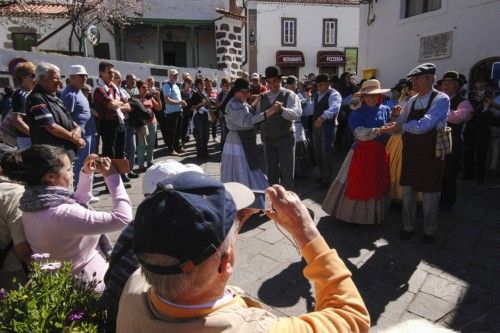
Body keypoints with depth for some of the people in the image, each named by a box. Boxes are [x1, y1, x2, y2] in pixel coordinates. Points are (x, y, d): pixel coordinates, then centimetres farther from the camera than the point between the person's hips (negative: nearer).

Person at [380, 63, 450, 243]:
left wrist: (401, 126, -16)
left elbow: (424, 125, -27)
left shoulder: (441, 99, -13)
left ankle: (430, 231, 30)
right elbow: (400, 127, 7)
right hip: (410, 152, 5)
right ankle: (408, 227, 30)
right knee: (407, 190, 12)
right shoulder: (412, 101, 6)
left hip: (431, 154, -5)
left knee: (429, 194, 9)